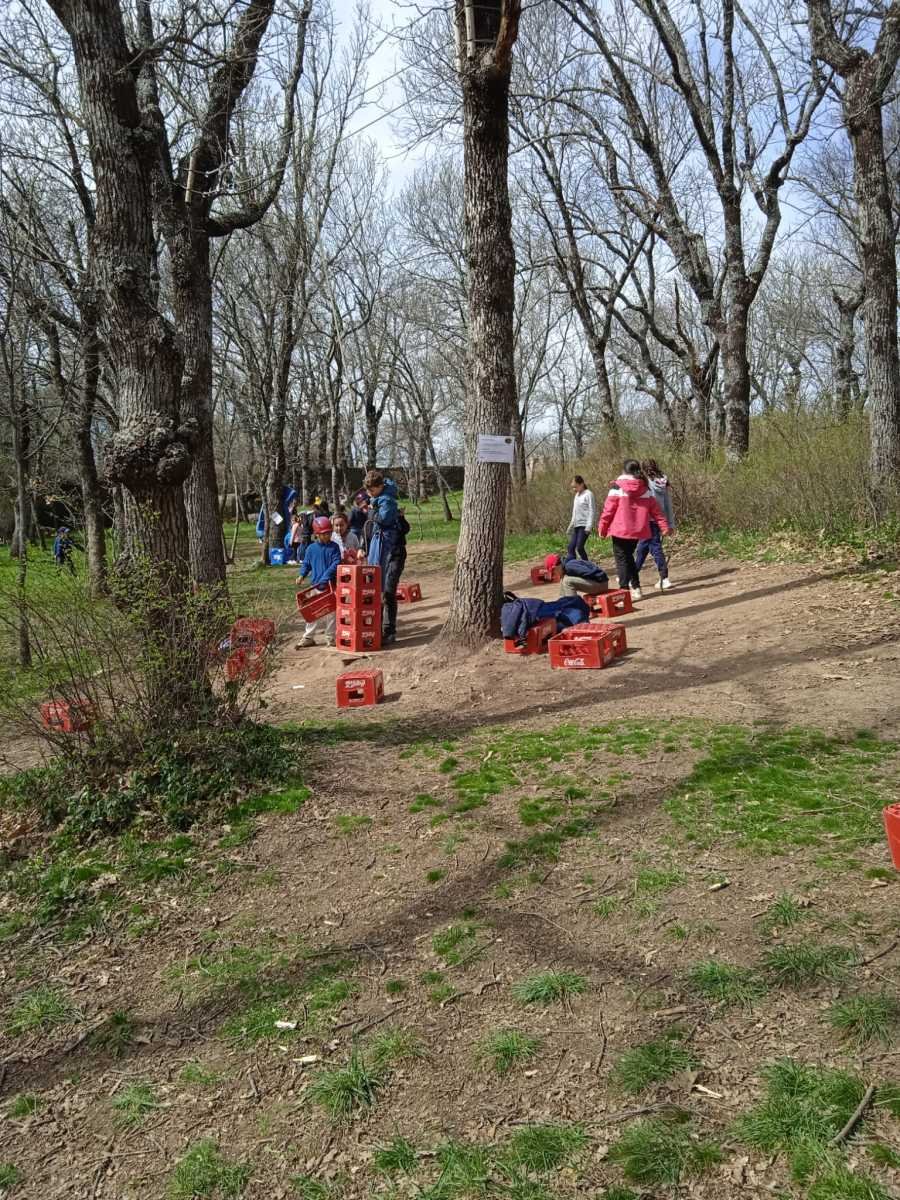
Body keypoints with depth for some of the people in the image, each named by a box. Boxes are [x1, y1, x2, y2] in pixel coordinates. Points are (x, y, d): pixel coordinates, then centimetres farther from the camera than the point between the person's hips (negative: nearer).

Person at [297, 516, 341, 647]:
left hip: (330, 585, -1)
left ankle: (330, 637, 15)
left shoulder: (334, 547, -1)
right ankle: (308, 637, 12)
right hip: (316, 585, 1)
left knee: (330, 612, 5)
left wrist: (326, 575, -20)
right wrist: (302, 575, -4)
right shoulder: (311, 549, 3)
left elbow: (336, 563, -9)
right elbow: (307, 564, 12)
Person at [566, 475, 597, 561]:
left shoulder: (588, 494, -7)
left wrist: (589, 526, -19)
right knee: (571, 547, 0)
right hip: (576, 525, 8)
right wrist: (571, 526, 22)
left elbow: (592, 511, -12)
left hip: (584, 525, -8)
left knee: (579, 547, -13)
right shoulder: (577, 495, 19)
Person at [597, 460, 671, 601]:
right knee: (629, 557, 21)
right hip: (637, 530, 5)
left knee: (622, 559, 1)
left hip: (620, 530, -5)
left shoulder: (617, 487, -8)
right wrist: (664, 526, 10)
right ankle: (636, 588, 18)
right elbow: (655, 509, 6)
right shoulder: (645, 489, 6)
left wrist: (602, 528, 0)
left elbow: (608, 509, -8)